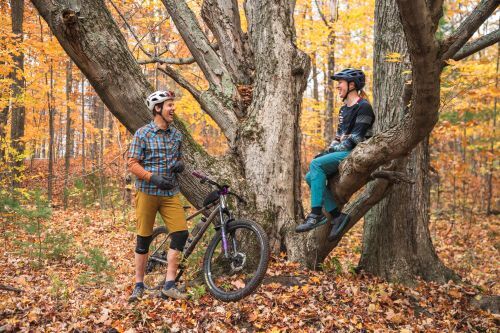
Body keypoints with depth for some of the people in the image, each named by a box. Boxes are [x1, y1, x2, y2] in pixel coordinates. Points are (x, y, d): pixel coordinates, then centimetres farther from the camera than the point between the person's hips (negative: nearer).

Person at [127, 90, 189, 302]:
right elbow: (132, 163, -8)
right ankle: (139, 285, 18)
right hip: (147, 191, -4)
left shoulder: (176, 135, 9)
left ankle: (169, 285, 2)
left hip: (170, 193, 4)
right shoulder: (142, 133, -5)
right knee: (144, 238, 4)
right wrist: (153, 177, -21)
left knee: (181, 234, -8)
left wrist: (180, 164, -2)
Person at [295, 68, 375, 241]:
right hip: (342, 153, 9)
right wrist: (327, 151, 4)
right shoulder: (344, 109, 21)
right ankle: (337, 215, -9)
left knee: (316, 164, -27)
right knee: (311, 177, -7)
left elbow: (355, 138, -17)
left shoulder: (363, 107, -8)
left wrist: (332, 151, -15)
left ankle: (316, 214, -28)